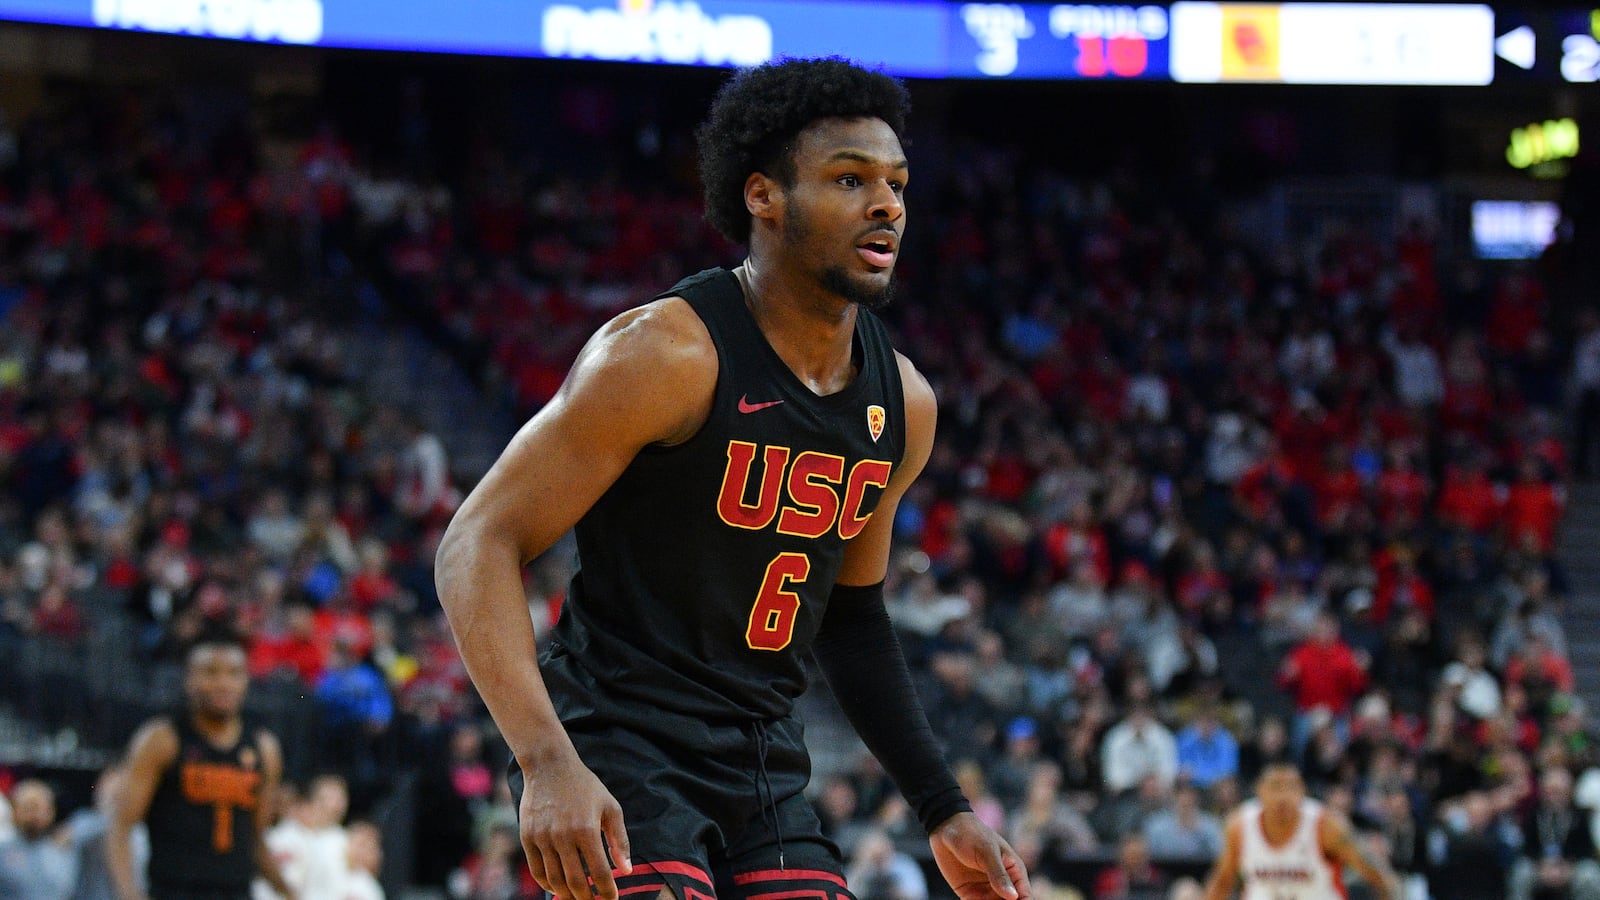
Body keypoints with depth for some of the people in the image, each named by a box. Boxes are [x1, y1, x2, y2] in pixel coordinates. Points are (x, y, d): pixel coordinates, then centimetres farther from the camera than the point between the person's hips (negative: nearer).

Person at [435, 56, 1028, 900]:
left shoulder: (902, 404, 6)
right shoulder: (666, 355, -16)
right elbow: (478, 545, -18)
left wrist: (944, 811, 17)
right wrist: (547, 763, -29)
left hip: (765, 766, 7)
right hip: (618, 754, -7)